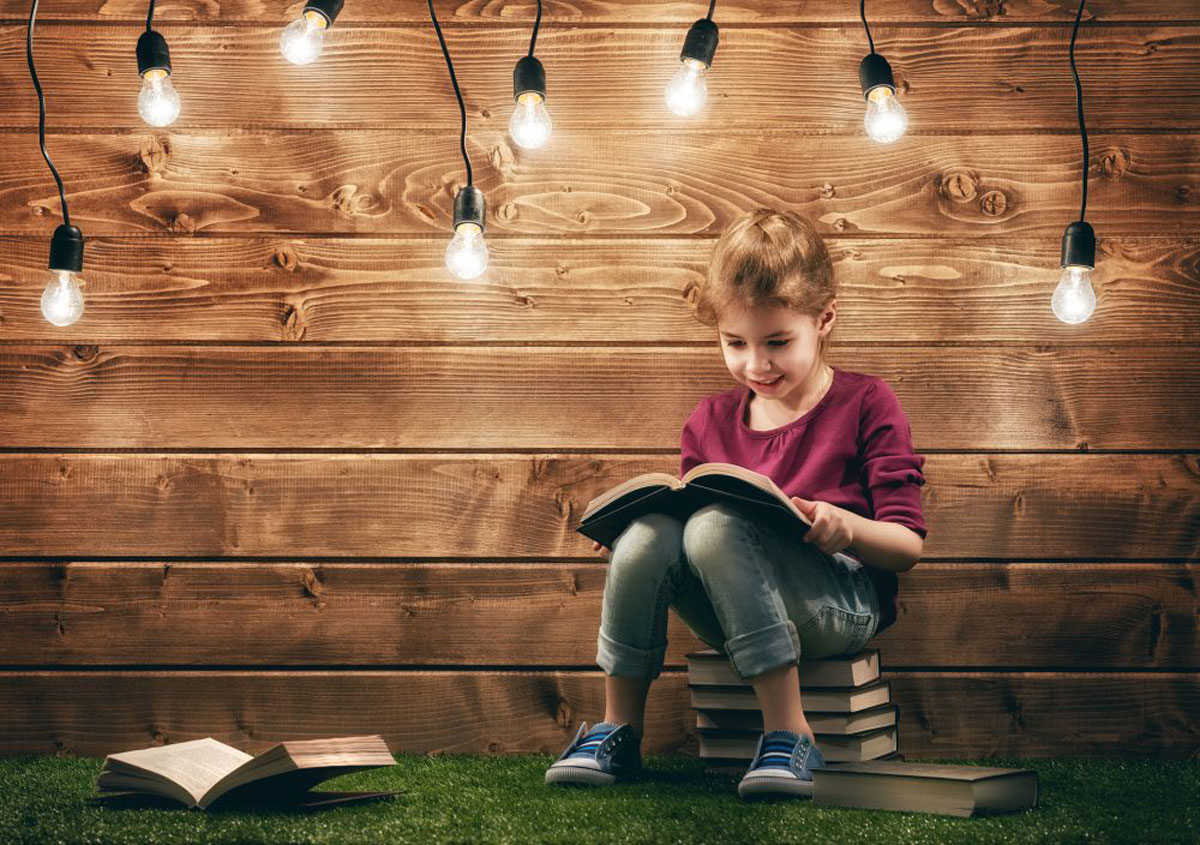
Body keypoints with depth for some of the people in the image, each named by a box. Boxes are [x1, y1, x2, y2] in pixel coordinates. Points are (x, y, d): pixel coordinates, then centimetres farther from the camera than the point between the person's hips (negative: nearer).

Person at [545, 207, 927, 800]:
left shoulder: (865, 405, 3)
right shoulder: (711, 422, 16)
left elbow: (910, 546, -2)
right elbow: (688, 515, 19)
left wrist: (844, 527, -23)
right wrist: (623, 531, -3)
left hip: (843, 601, -4)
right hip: (735, 617, 4)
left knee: (715, 525, -32)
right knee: (649, 530, -26)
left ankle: (788, 735, -34)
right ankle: (618, 730, -16)